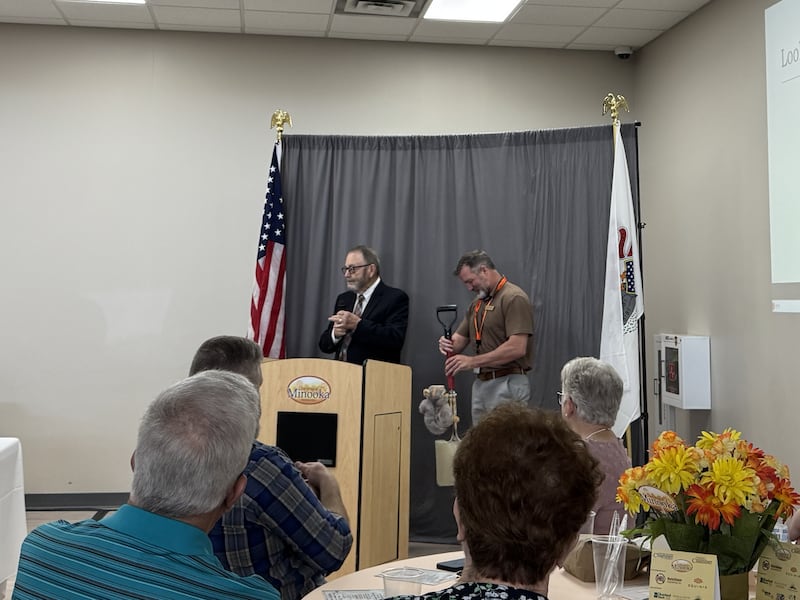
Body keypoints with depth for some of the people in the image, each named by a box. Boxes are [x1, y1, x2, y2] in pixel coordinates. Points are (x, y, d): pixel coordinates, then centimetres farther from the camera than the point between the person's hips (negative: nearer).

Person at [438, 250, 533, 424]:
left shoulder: (514, 298, -11)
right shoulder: (476, 304, 16)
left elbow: (517, 348, -20)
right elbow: (460, 339, 17)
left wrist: (472, 361, -21)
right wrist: (448, 344, -8)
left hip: (507, 385, -8)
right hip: (480, 383, 8)